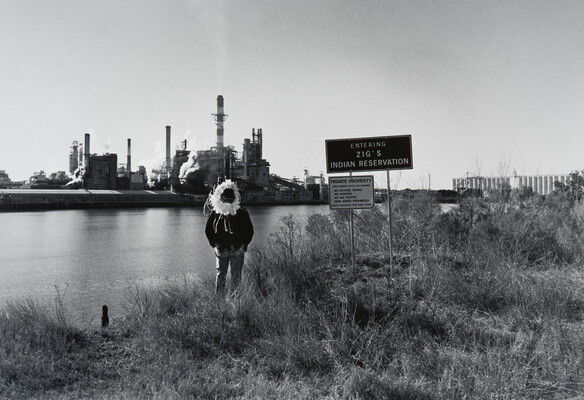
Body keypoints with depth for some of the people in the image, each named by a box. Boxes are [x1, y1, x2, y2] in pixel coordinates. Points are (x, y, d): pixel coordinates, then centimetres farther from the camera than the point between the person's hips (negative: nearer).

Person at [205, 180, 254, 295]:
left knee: (236, 276, 5)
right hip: (221, 250, 0)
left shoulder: (242, 214, -3)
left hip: (237, 251, 0)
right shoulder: (215, 214, -2)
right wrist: (215, 244, 1)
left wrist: (243, 244, -1)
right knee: (220, 275, 7)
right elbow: (208, 230, 10)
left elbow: (249, 230, 6)